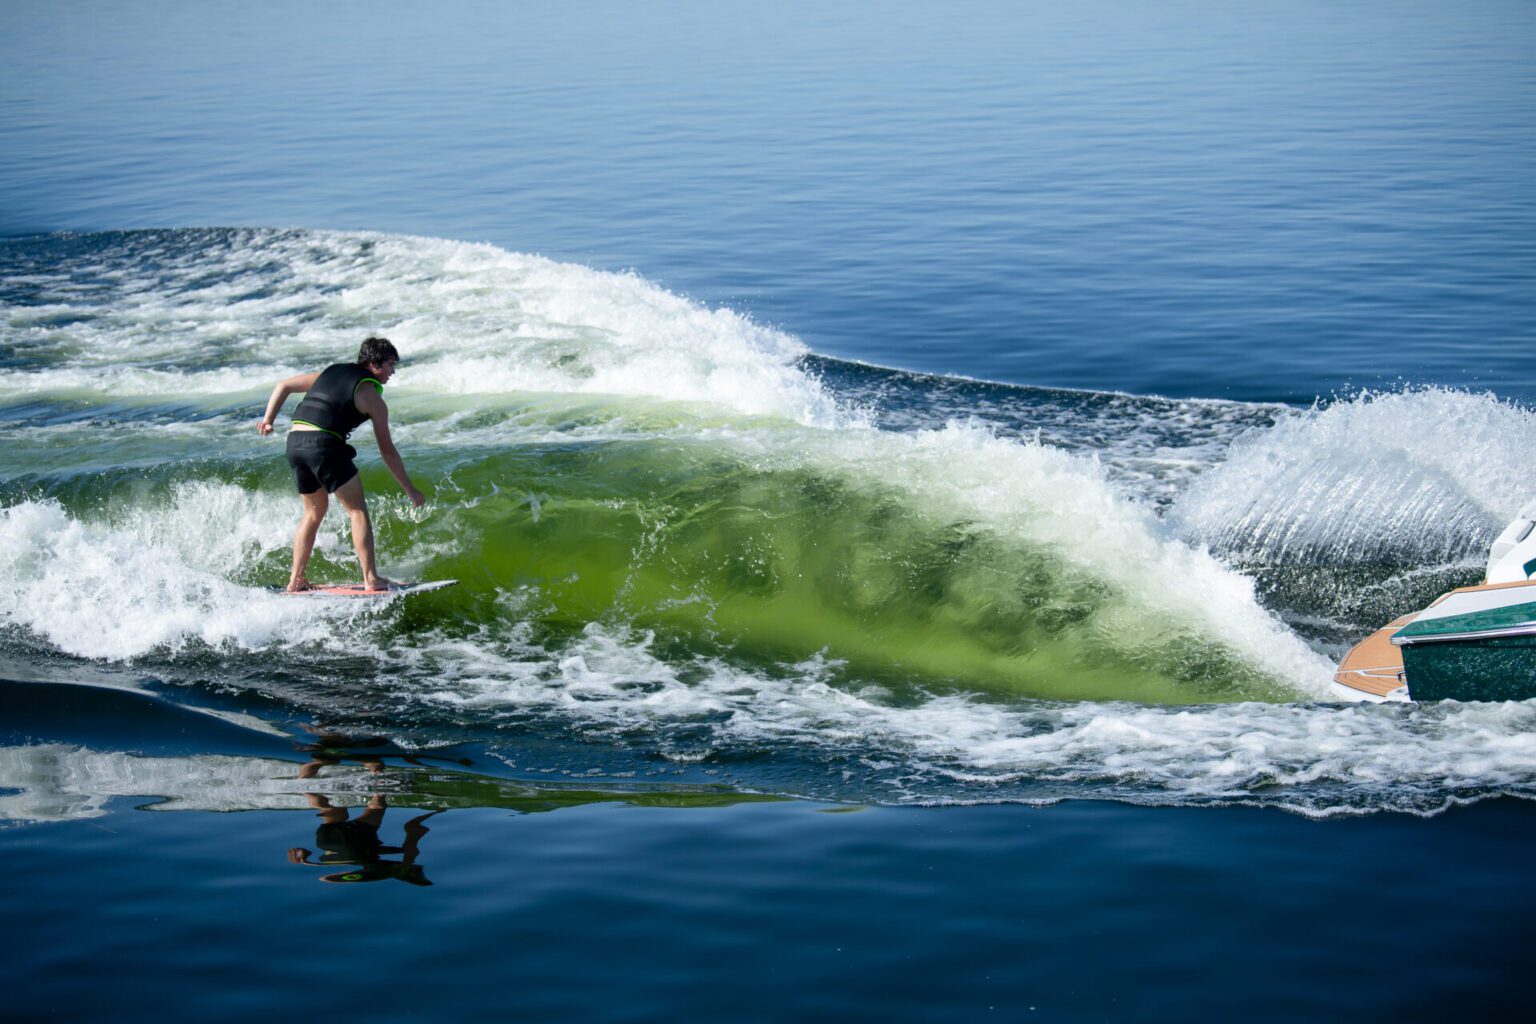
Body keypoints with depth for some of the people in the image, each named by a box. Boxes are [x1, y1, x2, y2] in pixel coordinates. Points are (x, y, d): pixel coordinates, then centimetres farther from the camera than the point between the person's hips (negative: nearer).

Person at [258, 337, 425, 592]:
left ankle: (295, 580, 21)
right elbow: (387, 450, 4)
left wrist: (268, 420, 20)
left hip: (295, 441, 7)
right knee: (358, 510, 3)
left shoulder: (331, 372, 23)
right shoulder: (372, 396, 4)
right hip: (324, 444, -7)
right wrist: (410, 489, 9)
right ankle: (371, 579, -4)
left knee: (314, 511, 22)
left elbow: (284, 386, 23)